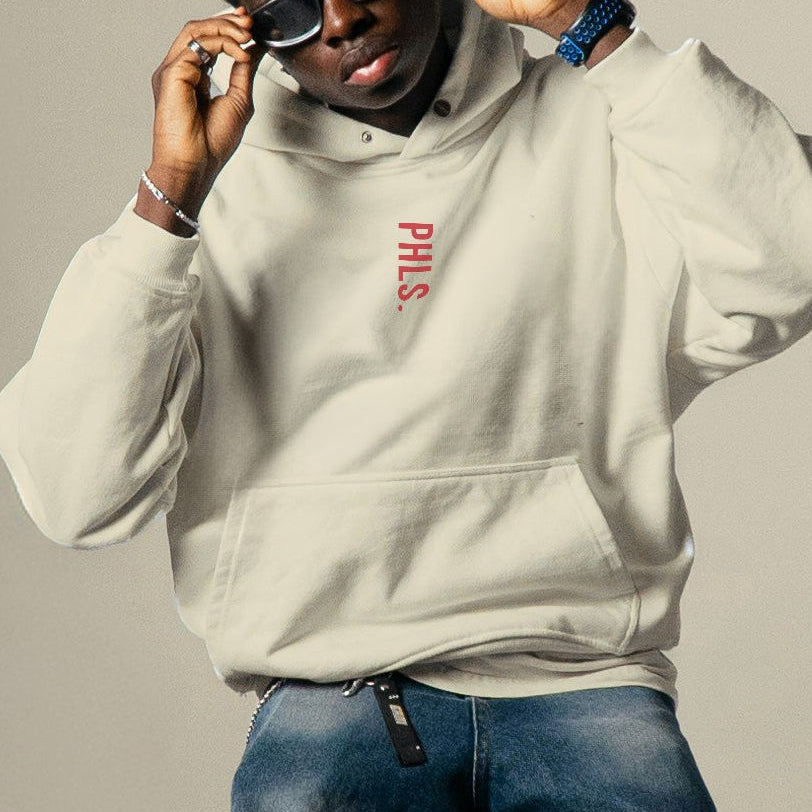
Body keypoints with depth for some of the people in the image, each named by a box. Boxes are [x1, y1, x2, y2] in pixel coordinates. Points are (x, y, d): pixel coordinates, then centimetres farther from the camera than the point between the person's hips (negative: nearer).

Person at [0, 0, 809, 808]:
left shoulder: (588, 128, 6)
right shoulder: (221, 188, 5)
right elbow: (74, 497, -6)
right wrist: (171, 190, -11)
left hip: (577, 675, 0)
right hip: (329, 693, 0)